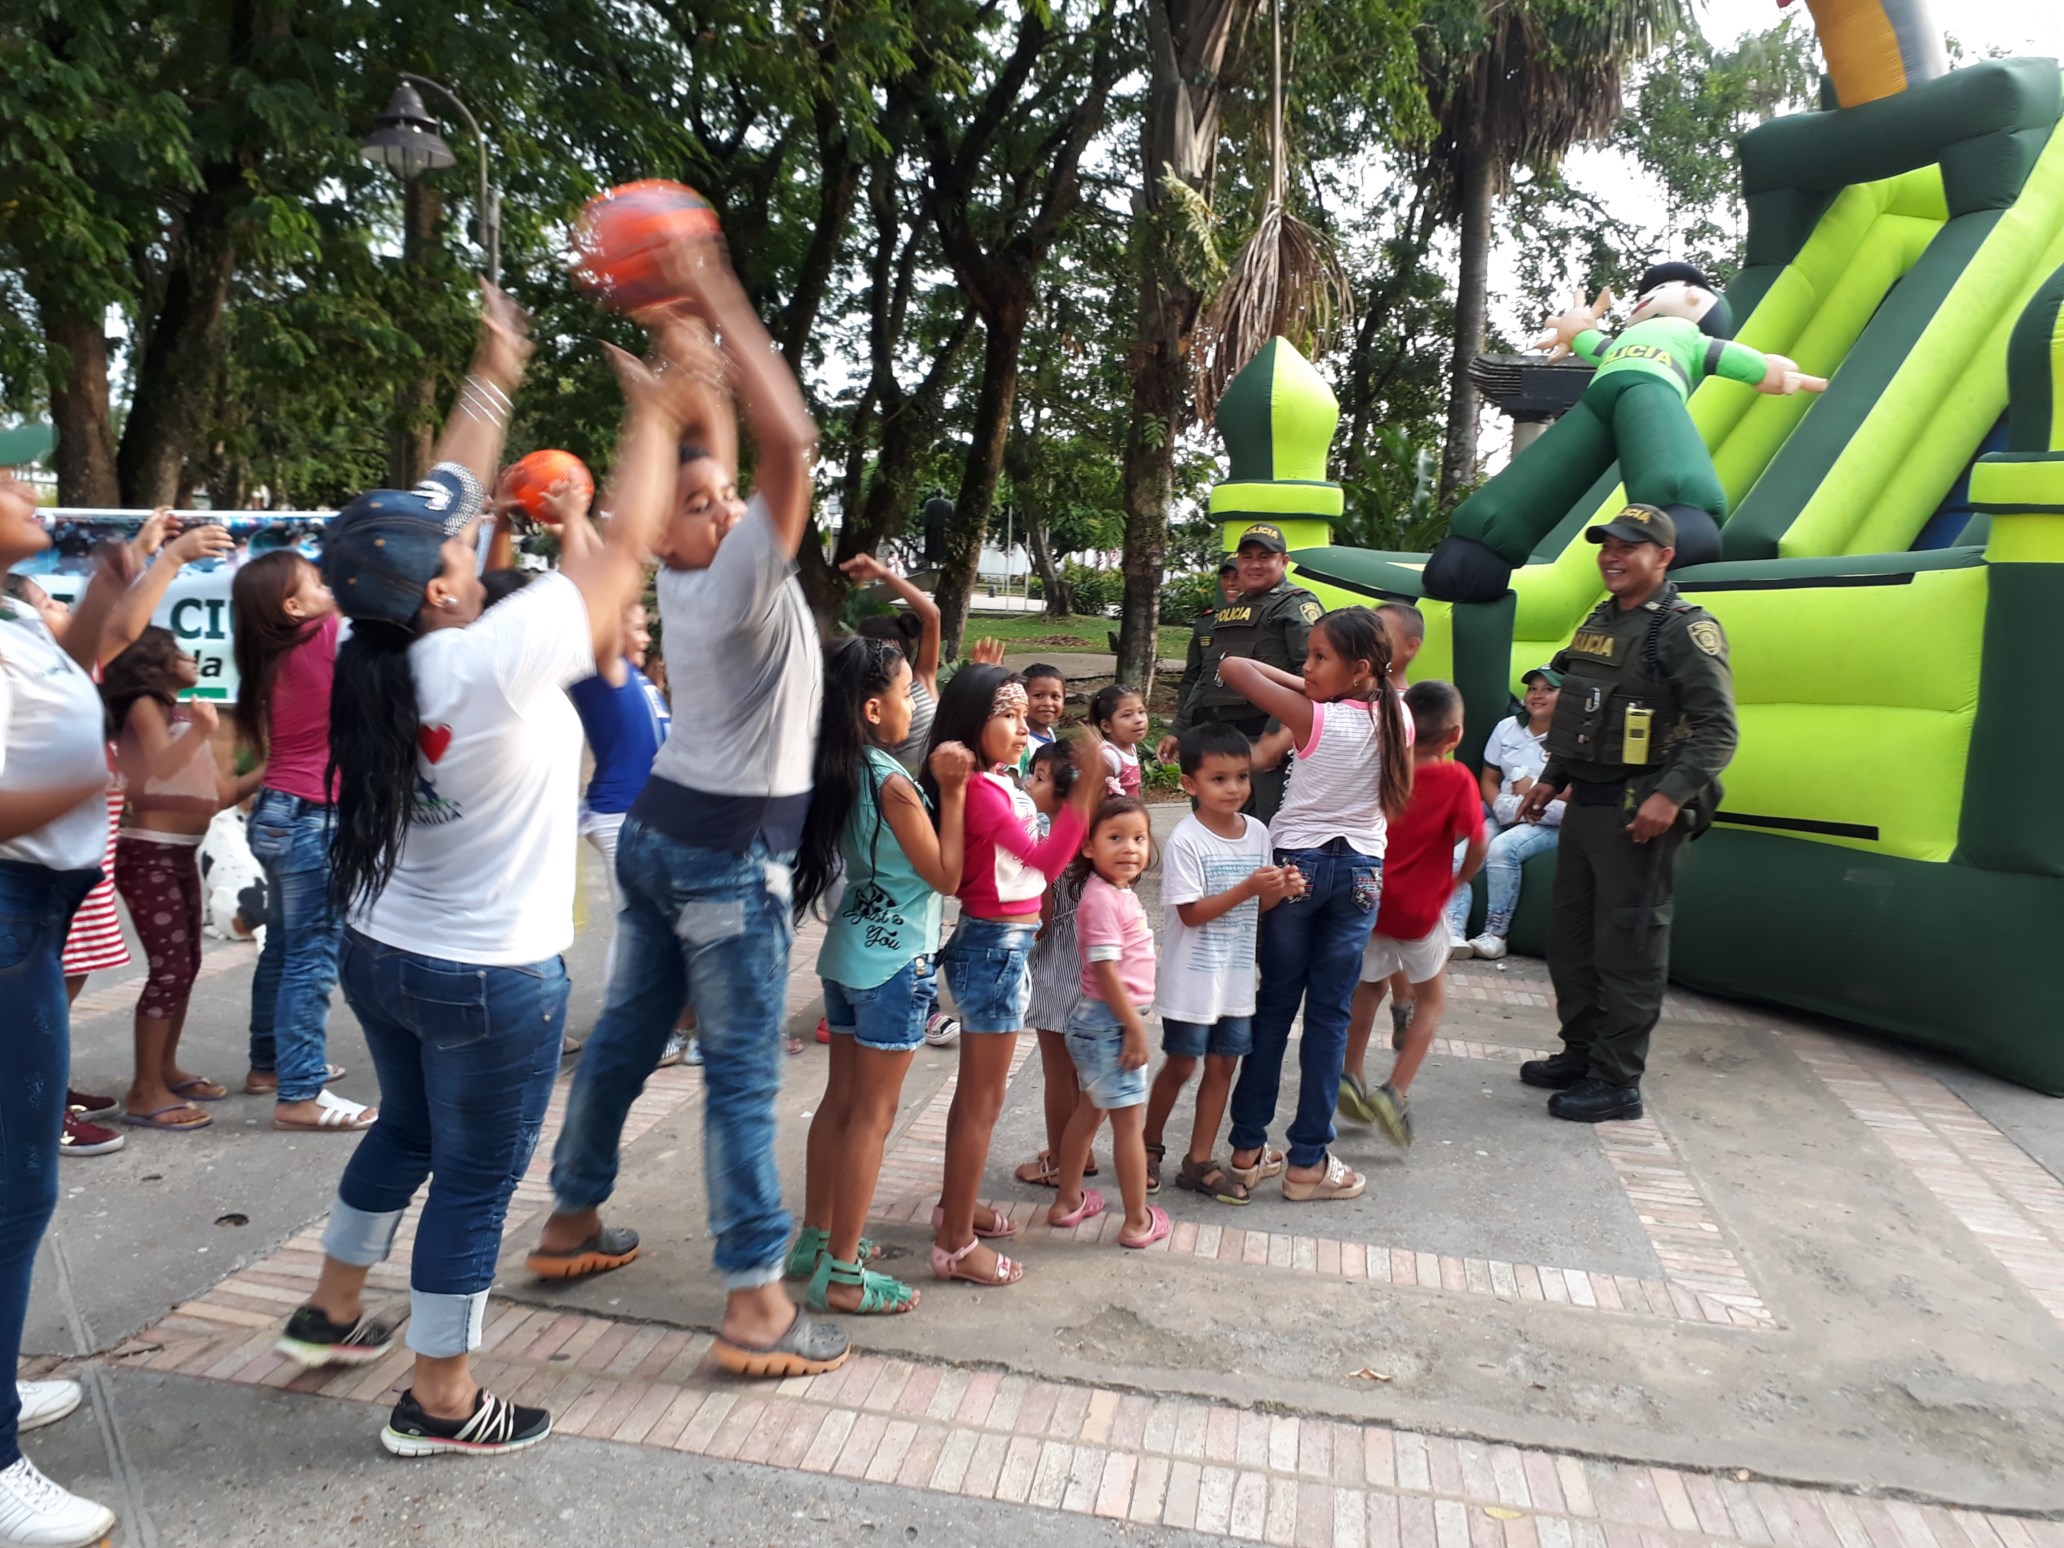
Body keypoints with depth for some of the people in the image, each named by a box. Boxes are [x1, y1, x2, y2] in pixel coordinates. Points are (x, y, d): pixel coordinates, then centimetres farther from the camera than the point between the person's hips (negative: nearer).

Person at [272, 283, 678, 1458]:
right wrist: (653, 416, -9)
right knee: (475, 1181, 8)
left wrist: (493, 380, 11)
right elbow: (629, 546, -21)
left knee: (405, 1132, 29)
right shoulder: (496, 661, -27)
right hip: (493, 978, -8)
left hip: (380, 953, 8)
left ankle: (335, 1311, 46)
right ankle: (441, 1405, 23)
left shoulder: (377, 653, -7)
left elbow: (439, 507, 4)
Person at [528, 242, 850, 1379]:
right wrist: (720, 303, -23)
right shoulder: (739, 577, -20)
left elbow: (710, 426, 11)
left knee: (623, 1034, 18)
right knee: (741, 1075, -5)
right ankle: (756, 1305, 1)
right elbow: (789, 439, -28)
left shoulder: (683, 570, 2)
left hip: (658, 830, 9)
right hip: (727, 856, -9)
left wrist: (693, 325, 4)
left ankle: (571, 1219, 33)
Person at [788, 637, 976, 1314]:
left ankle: (815, 1241, 29)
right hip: (893, 960, -8)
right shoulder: (893, 782, -20)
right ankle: (841, 1276, 10)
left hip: (848, 953, 8)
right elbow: (946, 875, -14)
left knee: (839, 1101, 17)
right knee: (872, 1116, 1)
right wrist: (951, 789, -15)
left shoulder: (840, 772, 5)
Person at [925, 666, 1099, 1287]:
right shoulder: (979, 789, -21)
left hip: (1002, 942, 10)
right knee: (984, 1100, -1)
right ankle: (956, 1245, 10)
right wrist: (1085, 790, -33)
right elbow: (1043, 860, -29)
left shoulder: (1000, 784, 8)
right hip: (992, 945, -10)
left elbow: (1038, 859, 10)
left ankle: (956, 1205, 37)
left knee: (975, 1089, 21)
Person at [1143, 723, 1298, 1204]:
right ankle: (1149, 1147, 29)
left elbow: (1258, 906, 10)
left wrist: (1279, 889, -11)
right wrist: (1246, 888, -27)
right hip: (1192, 979, -5)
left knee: (1223, 1064, 11)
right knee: (1181, 1065, 8)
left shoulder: (1258, 833, 2)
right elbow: (1191, 913, -19)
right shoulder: (1186, 840, -17)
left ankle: (1200, 1161, 23)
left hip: (1237, 976, 6)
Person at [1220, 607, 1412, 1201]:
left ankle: (1248, 1148, 17)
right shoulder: (1394, 719, -2)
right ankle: (1308, 1162, 12)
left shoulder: (1317, 720, -16)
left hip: (1298, 864, -3)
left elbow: (1233, 667, -13)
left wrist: (1305, 686, -1)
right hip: (1362, 871, 3)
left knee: (1274, 1006, 8)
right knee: (1329, 1015, 7)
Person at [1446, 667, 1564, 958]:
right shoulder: (1507, 728, 11)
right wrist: (1502, 808, -7)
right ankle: (1451, 932, -28)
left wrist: (1535, 789, -8)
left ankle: (1495, 933, -21)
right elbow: (1488, 779, 13)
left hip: (1547, 822, -5)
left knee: (1502, 848, -33)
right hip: (1503, 819, 5)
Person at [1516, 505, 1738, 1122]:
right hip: (1585, 803, 9)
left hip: (1638, 814, -9)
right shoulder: (1598, 623, 15)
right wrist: (1551, 778, 19)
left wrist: (1670, 796, -25)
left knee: (1628, 949, -2)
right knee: (1570, 937, 15)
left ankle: (1617, 1082, 6)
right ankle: (1580, 1054, 28)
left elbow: (1718, 731, -16)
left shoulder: (1686, 630, -10)